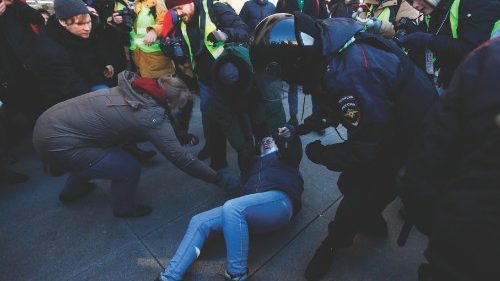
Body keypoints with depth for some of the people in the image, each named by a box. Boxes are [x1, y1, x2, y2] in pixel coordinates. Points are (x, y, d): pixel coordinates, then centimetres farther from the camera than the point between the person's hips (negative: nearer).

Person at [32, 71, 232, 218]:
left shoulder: (132, 87, -1)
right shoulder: (153, 118, -21)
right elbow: (181, 159, -15)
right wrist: (217, 178, -5)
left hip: (47, 121, 9)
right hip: (57, 143, -8)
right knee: (129, 169, -4)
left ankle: (72, 190, 57)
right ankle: (125, 209, 26)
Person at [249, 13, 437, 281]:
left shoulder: (347, 75, -40)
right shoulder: (330, 40, -10)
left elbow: (367, 147, -29)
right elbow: (337, 102, 6)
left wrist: (321, 154, -16)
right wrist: (309, 124, 0)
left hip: (410, 134, -8)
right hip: (390, 120, 8)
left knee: (359, 190, 3)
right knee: (351, 183, 18)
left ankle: (335, 242, 29)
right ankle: (370, 221, 45)